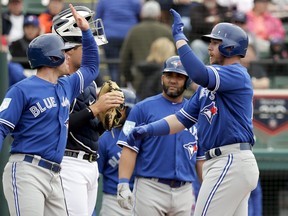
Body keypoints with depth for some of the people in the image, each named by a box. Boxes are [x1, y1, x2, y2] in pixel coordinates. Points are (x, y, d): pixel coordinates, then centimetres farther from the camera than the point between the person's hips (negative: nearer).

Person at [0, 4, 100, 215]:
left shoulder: (66, 87, 20)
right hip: (26, 172, -8)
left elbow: (91, 67, 37)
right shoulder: (23, 89, -4)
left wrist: (86, 31, 28)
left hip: (54, 176, 8)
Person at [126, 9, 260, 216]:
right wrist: (149, 129, 3)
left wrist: (179, 36, -20)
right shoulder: (209, 84, 22)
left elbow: (199, 74, -27)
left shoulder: (237, 74, -8)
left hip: (231, 162, -10)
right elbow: (183, 118, 18)